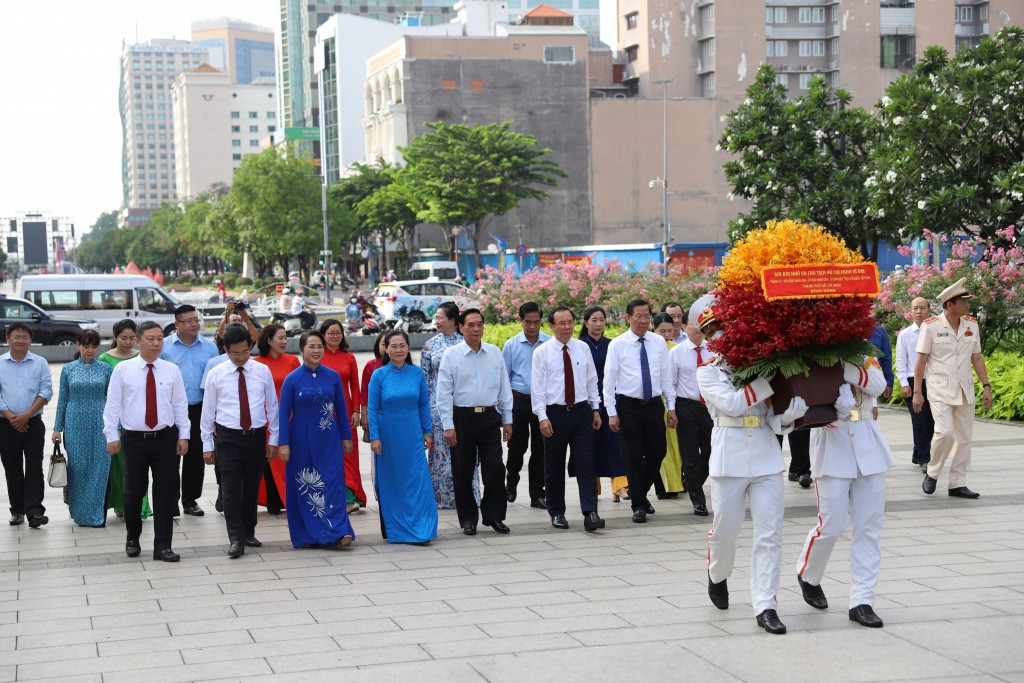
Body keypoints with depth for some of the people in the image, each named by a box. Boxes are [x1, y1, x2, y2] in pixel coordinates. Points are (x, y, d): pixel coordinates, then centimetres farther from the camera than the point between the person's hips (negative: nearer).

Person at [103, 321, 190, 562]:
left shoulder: (172, 370, 4)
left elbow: (180, 405, 6)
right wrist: (112, 435, -5)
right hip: (134, 439, -1)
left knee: (166, 492, 0)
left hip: (166, 439, 1)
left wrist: (184, 435, 1)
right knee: (134, 492, 6)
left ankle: (162, 546, 6)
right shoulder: (123, 369, -1)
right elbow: (112, 404, 0)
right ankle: (132, 539, 28)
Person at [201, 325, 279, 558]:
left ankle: (248, 533, 25)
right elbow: (208, 410, 3)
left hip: (257, 436, 2)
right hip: (228, 437, -2)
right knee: (231, 489, -7)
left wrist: (273, 439, 5)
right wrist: (207, 445, 2)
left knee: (252, 487, 11)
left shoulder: (263, 371, 2)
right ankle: (236, 539, -5)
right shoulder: (216, 374, -1)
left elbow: (272, 406, 7)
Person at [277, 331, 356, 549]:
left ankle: (338, 532, -3)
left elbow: (341, 409, 8)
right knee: (305, 488, 4)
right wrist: (283, 443, -9)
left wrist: (346, 437, 9)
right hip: (302, 440, -1)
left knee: (333, 483, -3)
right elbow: (284, 413, -4)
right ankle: (307, 535, 13)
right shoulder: (292, 379, -5)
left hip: (329, 440, 1)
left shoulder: (332, 377, 2)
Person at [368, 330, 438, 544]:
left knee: (418, 481, -4)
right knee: (390, 484, 5)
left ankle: (421, 530, 0)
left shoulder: (417, 373, 2)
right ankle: (393, 530, 15)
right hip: (388, 437, -1)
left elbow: (424, 405, 8)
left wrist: (427, 432, 5)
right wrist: (374, 437, -9)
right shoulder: (379, 375, -3)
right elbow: (373, 409, -3)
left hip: (412, 436, 1)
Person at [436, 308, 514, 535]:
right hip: (463, 417, -2)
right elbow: (444, 393, -4)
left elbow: (504, 388, 11)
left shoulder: (495, 353, 7)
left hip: (489, 417, 2)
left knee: (495, 468, -2)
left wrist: (507, 419, 9)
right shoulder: (451, 355, -2)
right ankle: (468, 519, 16)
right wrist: (448, 426, -9)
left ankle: (494, 515, 12)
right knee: (463, 472, 5)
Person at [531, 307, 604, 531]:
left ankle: (590, 513, -9)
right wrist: (543, 417, -12)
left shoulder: (583, 348, 6)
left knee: (586, 464, -4)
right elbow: (537, 386, -5)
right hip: (555, 413, -2)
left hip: (582, 412, 2)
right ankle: (557, 513, 20)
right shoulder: (542, 352, -3)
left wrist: (596, 409, 7)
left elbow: (592, 381, 11)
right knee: (554, 468, 7)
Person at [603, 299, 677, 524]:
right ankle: (638, 505, 9)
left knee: (657, 454, 8)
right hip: (628, 406, -3)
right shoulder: (617, 345, -3)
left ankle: (640, 493, 31)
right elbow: (609, 380, -4)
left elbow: (666, 376, 9)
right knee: (633, 458, 0)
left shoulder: (659, 342, 6)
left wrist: (671, 407, 6)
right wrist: (612, 412, -8)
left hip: (654, 404, 3)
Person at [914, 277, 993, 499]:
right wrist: (917, 392, -8)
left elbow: (977, 358, 13)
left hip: (965, 390, 5)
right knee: (945, 432, -17)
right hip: (940, 389, -5)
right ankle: (932, 473, 5)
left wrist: (986, 386, 7)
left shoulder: (971, 325, 7)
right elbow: (921, 361, -5)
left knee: (964, 437, 4)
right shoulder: (931, 326, -7)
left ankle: (957, 484, 12)